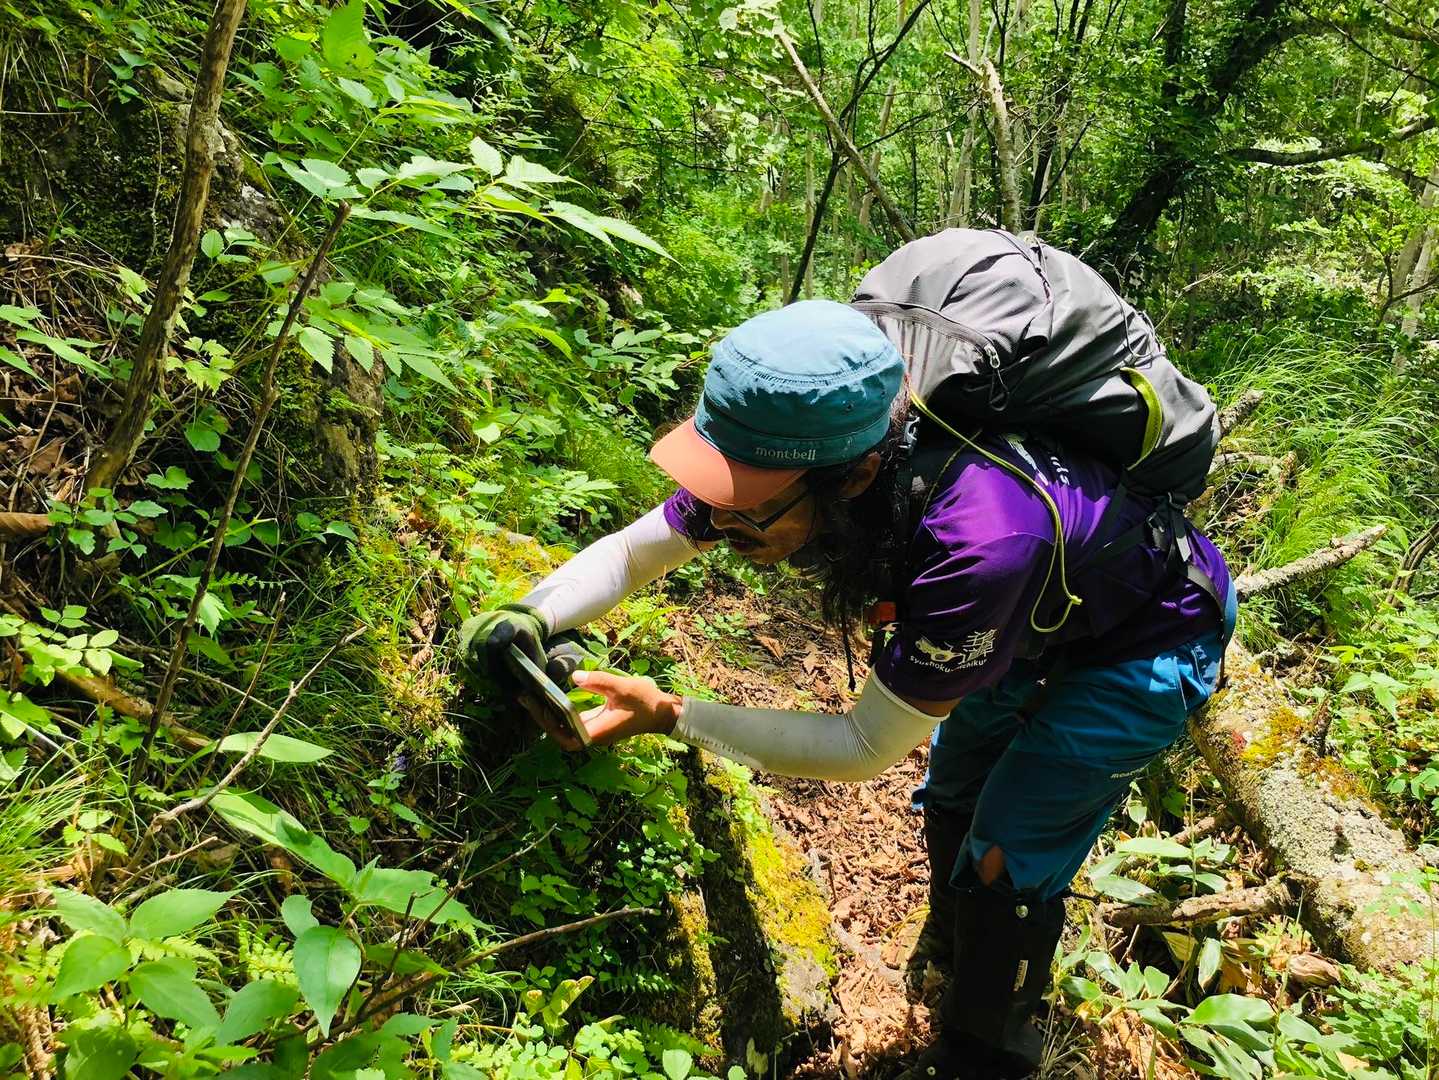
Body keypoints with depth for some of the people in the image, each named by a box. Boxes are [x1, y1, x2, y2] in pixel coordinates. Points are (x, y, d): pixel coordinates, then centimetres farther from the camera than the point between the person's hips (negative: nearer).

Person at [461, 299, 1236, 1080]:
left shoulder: (981, 541, -46)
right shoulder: (796, 451, -27)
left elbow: (869, 745, -34)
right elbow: (628, 553, -14)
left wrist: (671, 716, -35)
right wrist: (530, 617, -32)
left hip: (1152, 637, -6)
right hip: (1044, 610, 7)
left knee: (1008, 860, -8)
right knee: (952, 796, 20)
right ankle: (954, 963, 49)